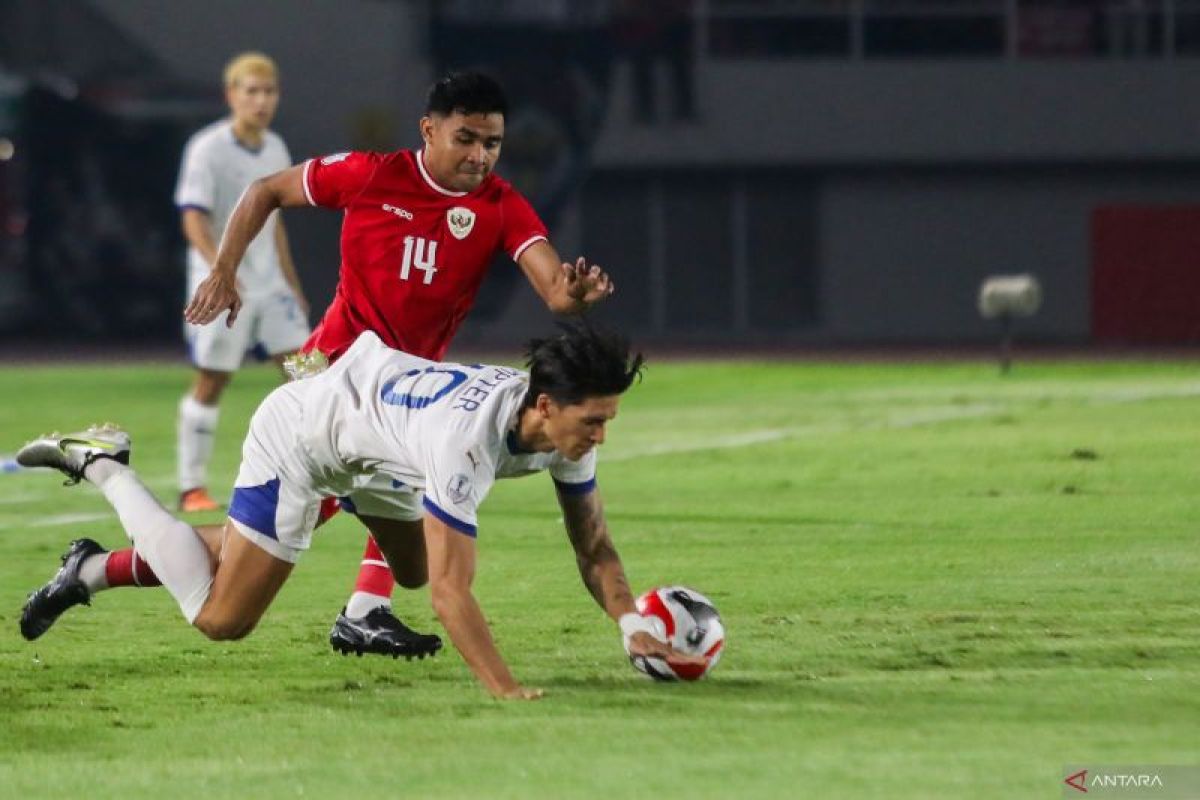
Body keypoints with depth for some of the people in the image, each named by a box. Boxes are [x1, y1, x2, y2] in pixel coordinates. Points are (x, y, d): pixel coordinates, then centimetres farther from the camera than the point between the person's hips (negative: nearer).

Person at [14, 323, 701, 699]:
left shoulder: (567, 424, -18)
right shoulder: (469, 437, -43)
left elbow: (593, 546, -7)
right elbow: (451, 589, -42)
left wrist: (634, 626, -22)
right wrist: (505, 690, -47)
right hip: (301, 432, -9)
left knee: (415, 568, 28)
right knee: (221, 618, -5)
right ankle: (101, 465, 9)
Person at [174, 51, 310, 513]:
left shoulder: (275, 151, 9)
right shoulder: (207, 149, -11)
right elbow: (194, 220, -17)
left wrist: (292, 284, 20)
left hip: (269, 285, 6)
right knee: (210, 383, -1)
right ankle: (191, 488, 8)